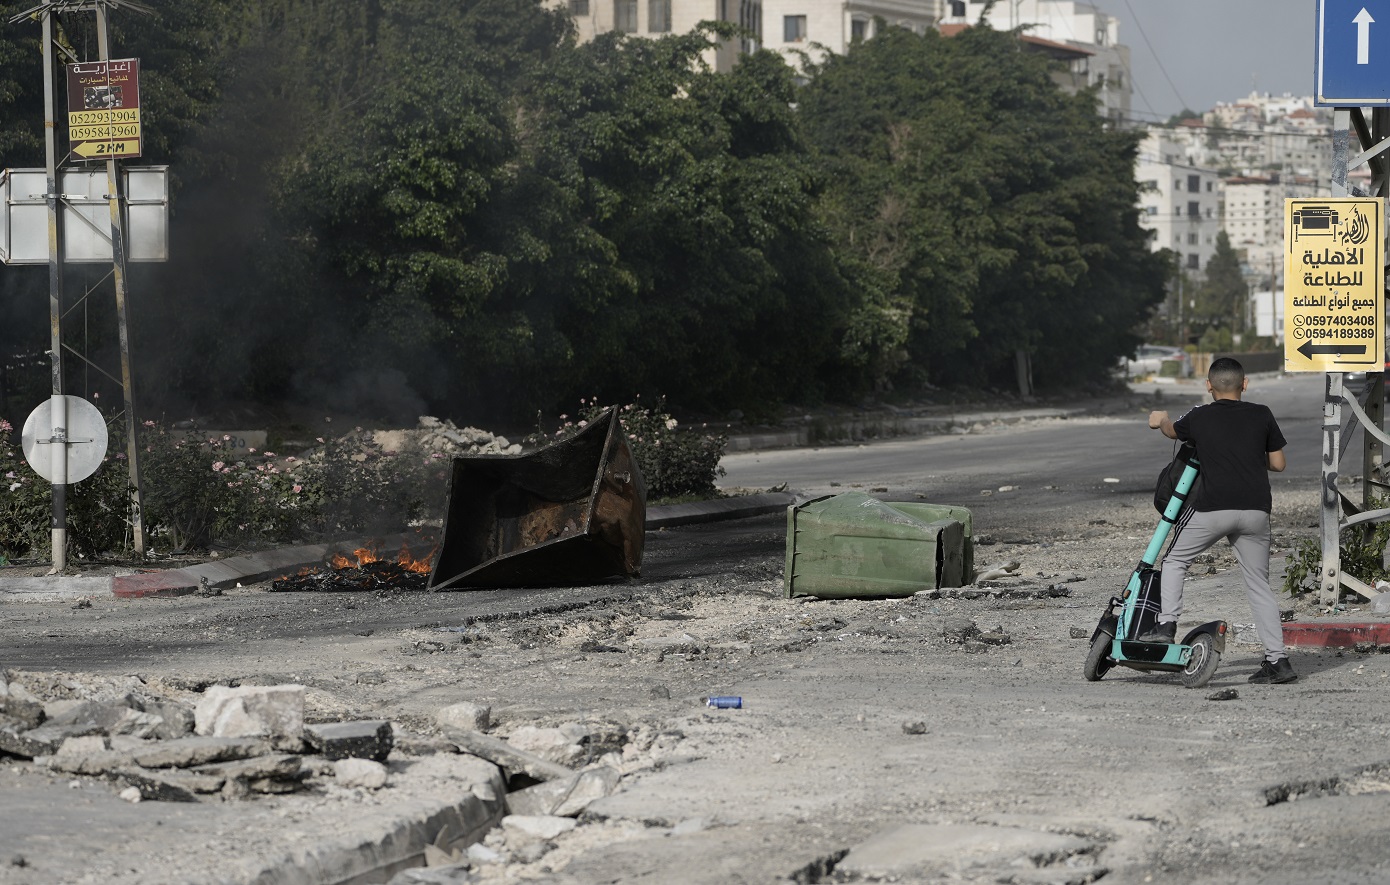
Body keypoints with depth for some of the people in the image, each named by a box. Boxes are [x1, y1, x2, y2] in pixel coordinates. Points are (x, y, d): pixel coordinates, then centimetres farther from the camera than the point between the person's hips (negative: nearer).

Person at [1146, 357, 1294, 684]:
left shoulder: (1199, 417, 6)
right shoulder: (1262, 415, 7)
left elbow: (1171, 431, 29)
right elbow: (1278, 463, 12)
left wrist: (1161, 419, 52)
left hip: (1212, 507, -2)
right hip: (1255, 510, 2)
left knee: (1175, 561, 20)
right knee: (1259, 585, 10)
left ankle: (1166, 624, 6)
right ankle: (1278, 660, 5)